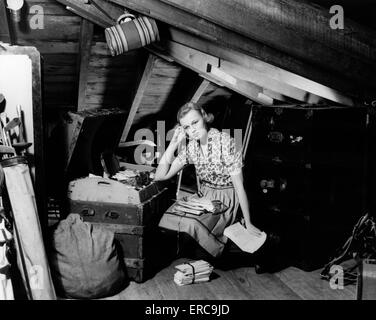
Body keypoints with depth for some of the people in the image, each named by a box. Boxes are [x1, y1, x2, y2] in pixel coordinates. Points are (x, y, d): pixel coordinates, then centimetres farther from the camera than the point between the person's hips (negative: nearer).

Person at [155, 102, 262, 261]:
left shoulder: (225, 142, -19)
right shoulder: (191, 146, -3)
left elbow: (239, 186, -16)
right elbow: (160, 176, -7)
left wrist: (248, 223, -12)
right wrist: (174, 143, -14)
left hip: (226, 199, -5)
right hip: (204, 196, 5)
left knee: (191, 223, -29)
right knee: (169, 218, -18)